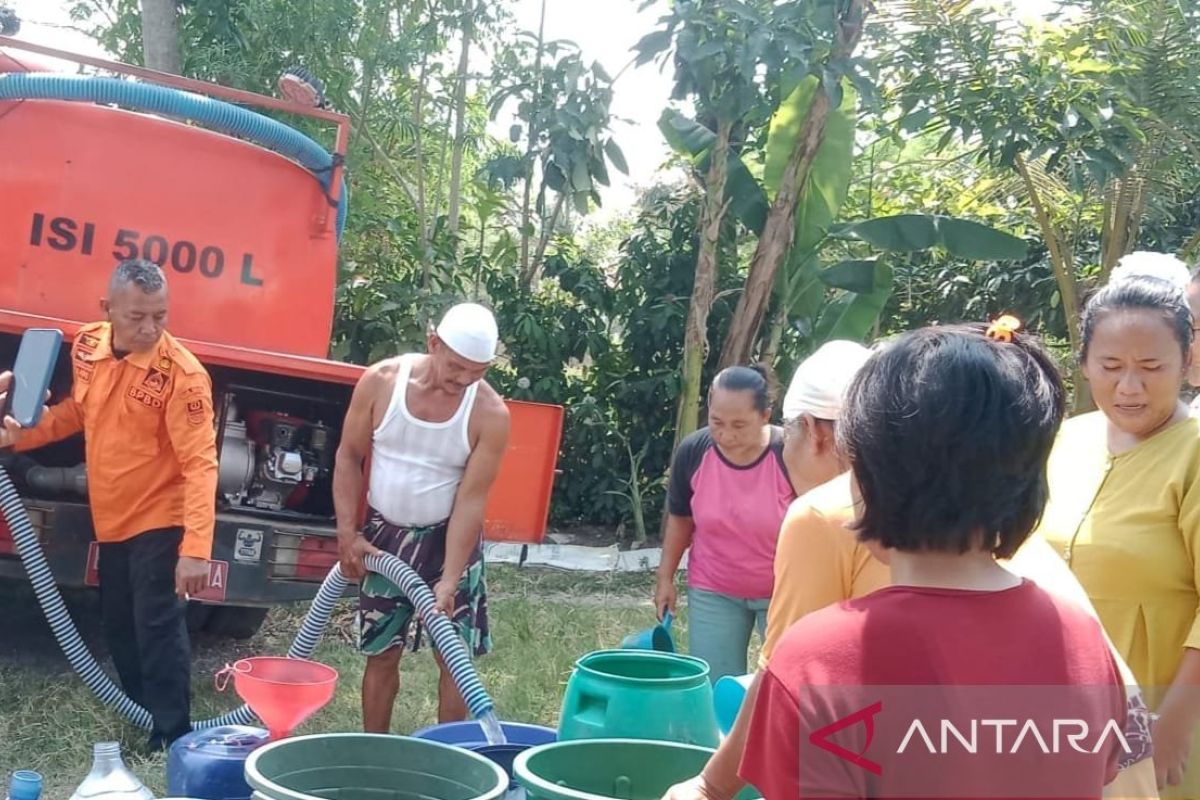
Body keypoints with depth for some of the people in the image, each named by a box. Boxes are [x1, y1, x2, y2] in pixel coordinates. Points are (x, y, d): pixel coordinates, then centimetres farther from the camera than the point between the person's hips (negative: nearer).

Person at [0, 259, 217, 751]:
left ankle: (172, 738, 8)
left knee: (158, 628, -4)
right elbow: (75, 411, 14)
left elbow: (199, 464, -27)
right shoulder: (87, 347, -4)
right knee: (118, 625, 18)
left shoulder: (181, 373, -24)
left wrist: (195, 549, -33)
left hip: (160, 521, -7)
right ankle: (144, 715, 35)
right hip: (110, 519, 7)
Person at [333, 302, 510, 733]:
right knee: (381, 655, 10)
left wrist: (449, 579, -22)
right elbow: (349, 457, -3)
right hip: (384, 535, 1)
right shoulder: (380, 381, -14)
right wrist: (348, 533, -8)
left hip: (448, 539, -1)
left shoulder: (490, 414, -18)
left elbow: (471, 499, -17)